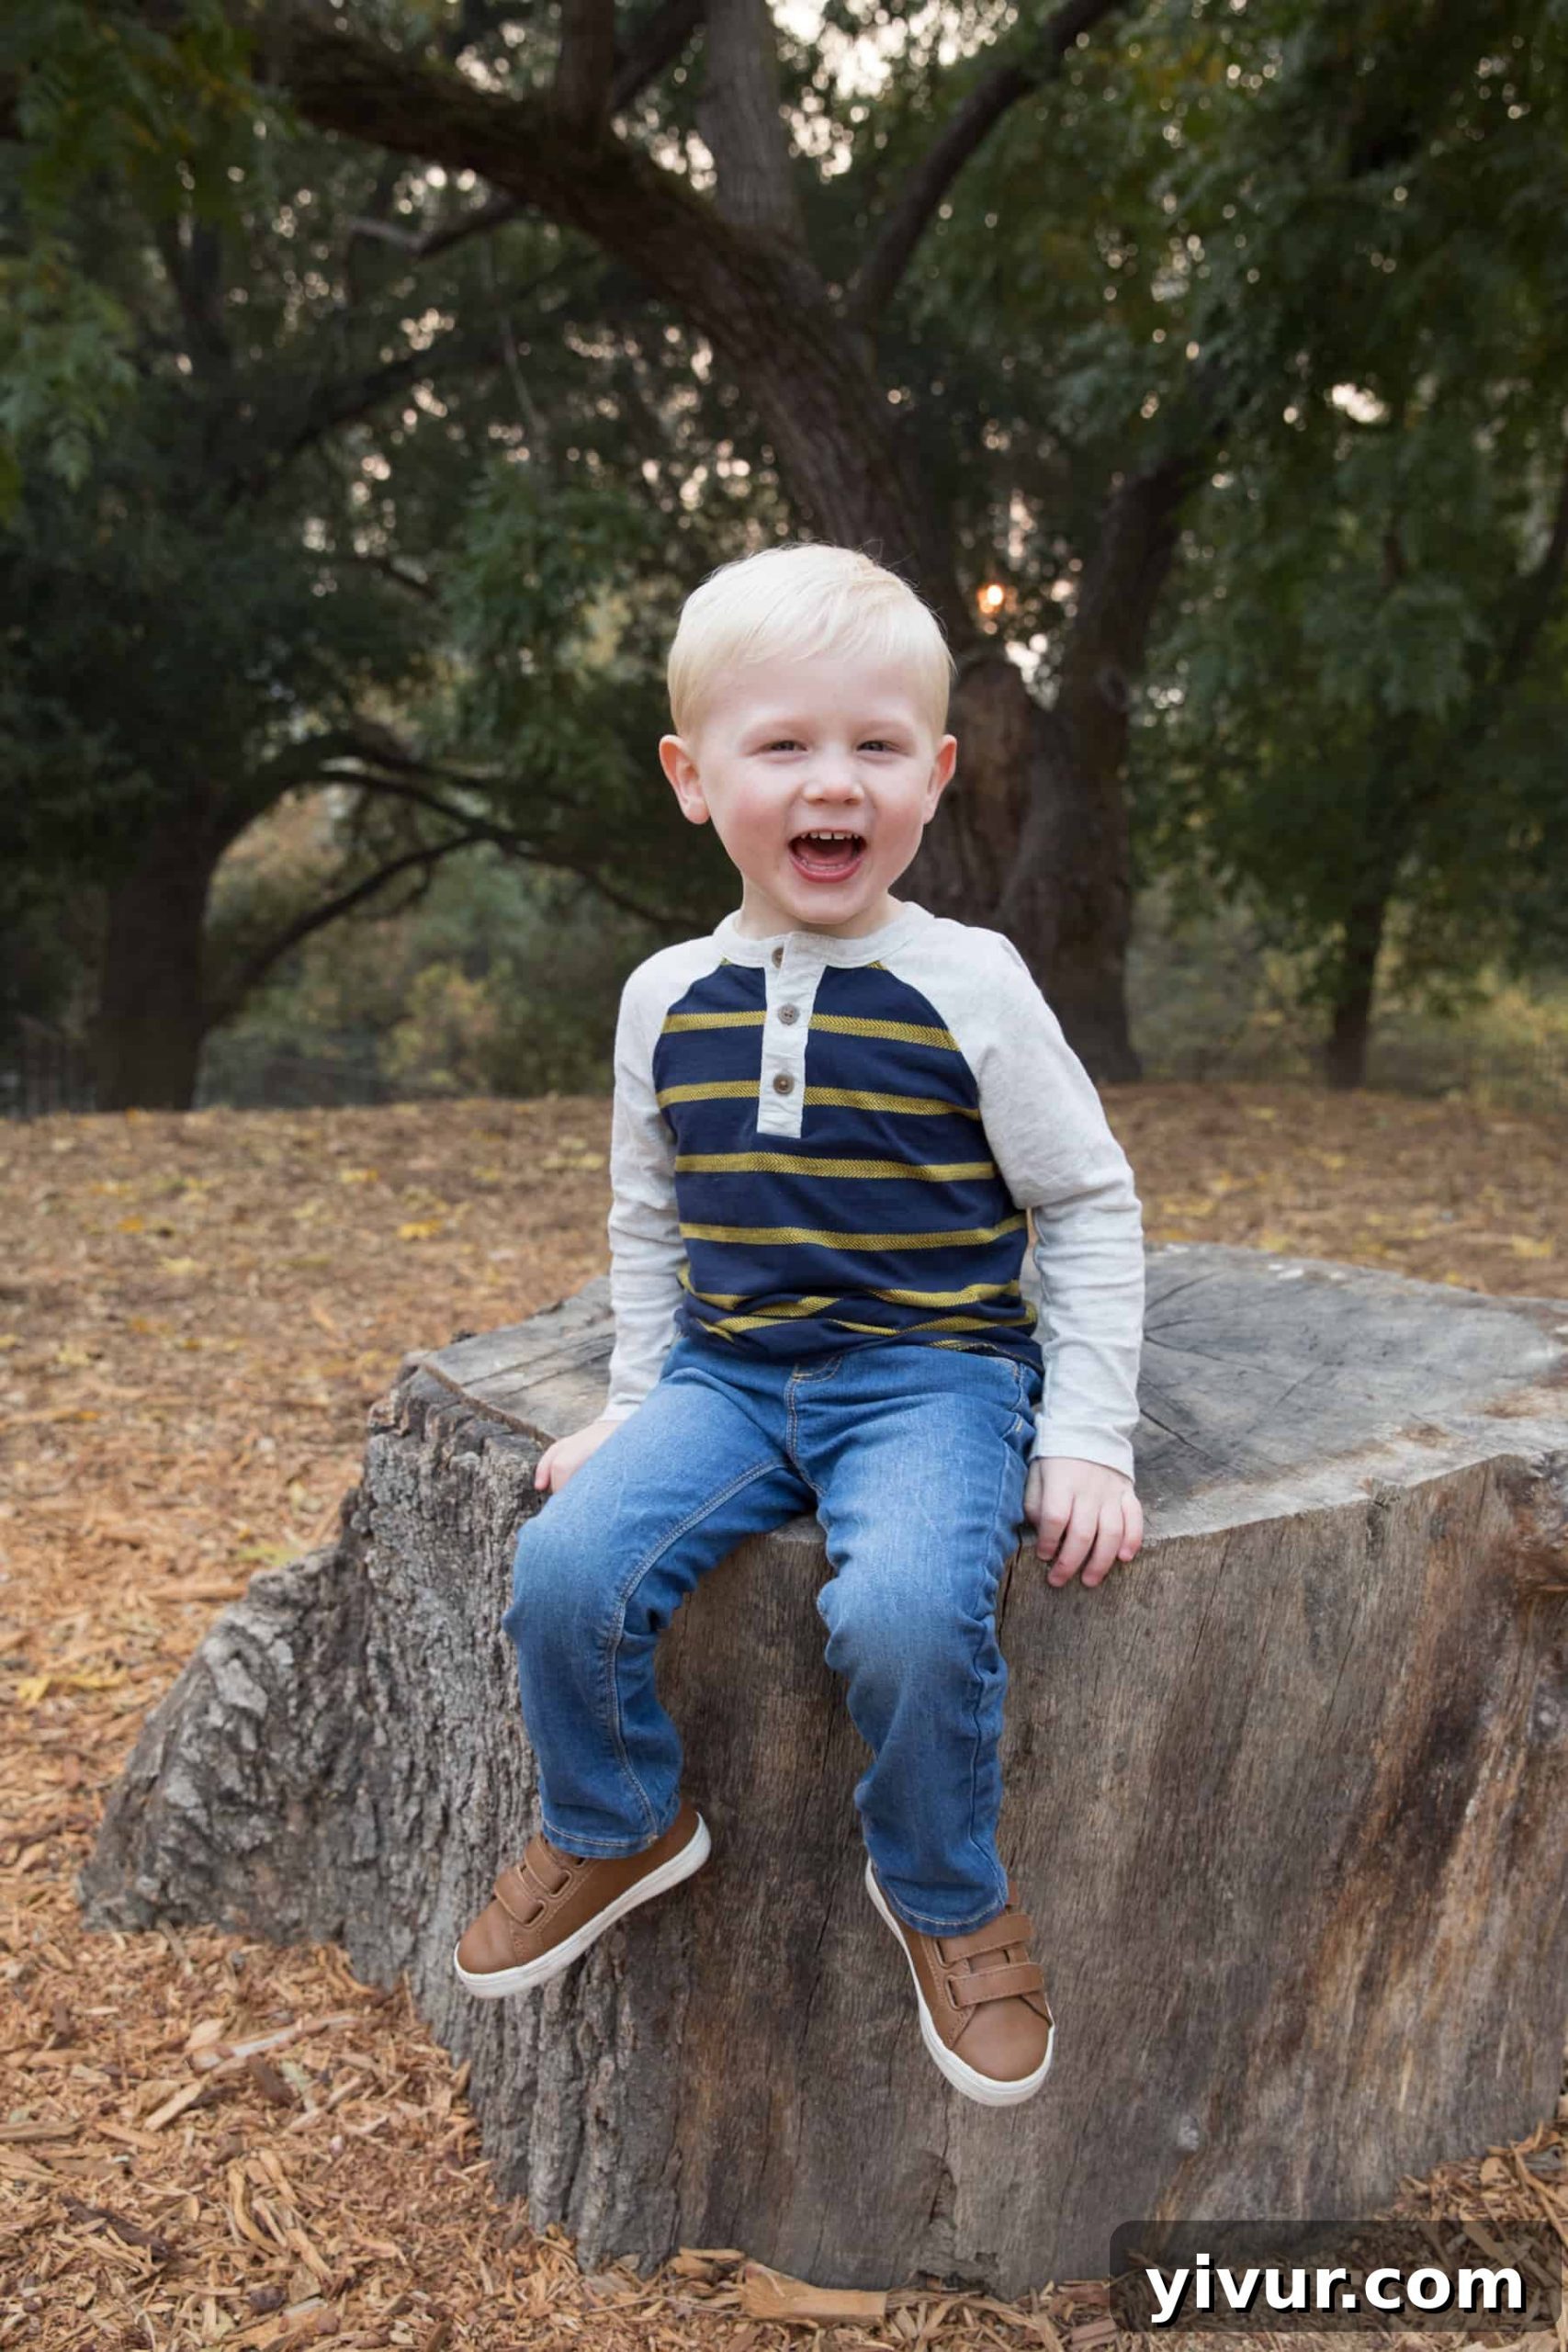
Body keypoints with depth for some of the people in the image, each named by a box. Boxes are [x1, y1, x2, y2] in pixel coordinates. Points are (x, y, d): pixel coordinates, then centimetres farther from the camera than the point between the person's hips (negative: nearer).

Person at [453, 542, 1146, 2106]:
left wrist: (1086, 1438, -6)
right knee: (565, 1567, -18)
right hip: (729, 1373, 4)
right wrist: (636, 1395, 12)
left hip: (935, 1375, -3)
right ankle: (616, 1829, 14)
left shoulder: (970, 985, -7)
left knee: (906, 1609, -30)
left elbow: (1090, 1208, -1)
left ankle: (946, 1899, 3)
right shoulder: (668, 999, 4)